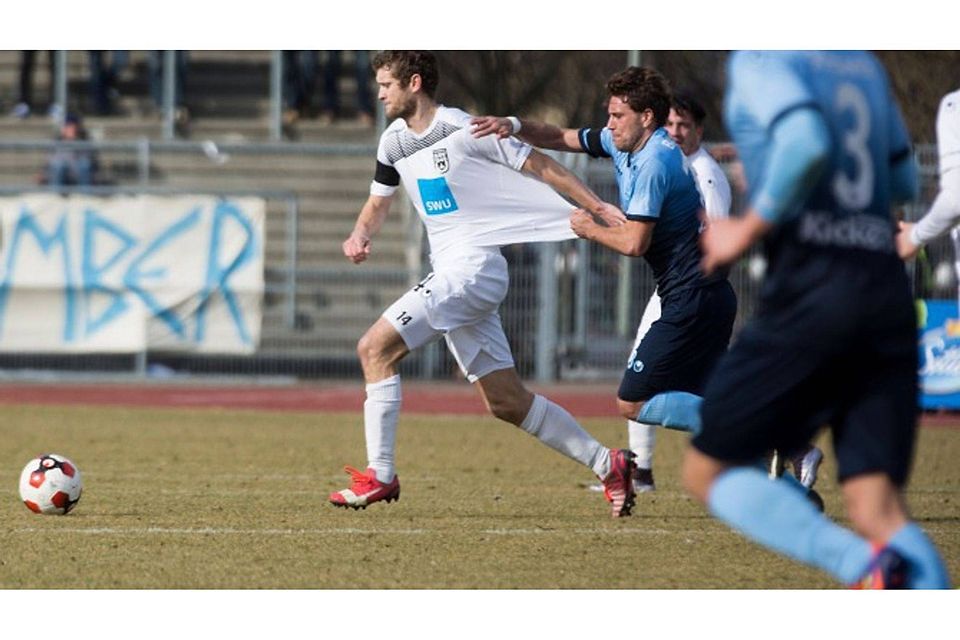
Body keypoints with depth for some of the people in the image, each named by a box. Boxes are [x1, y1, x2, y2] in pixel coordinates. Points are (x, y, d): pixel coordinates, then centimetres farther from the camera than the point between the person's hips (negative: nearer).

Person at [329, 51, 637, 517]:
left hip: (474, 266, -8)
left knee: (375, 348, -16)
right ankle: (607, 465, 15)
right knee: (506, 403, 7)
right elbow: (378, 201, 23)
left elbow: (537, 165, -5)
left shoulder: (463, 130, -10)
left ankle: (379, 475, -14)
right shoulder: (394, 142, 12)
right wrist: (361, 235, 1)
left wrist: (597, 207, -5)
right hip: (449, 273, 8)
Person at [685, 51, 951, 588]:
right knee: (879, 510, 1)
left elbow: (808, 144, -21)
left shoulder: (758, 58, -3)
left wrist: (749, 229, -9)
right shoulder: (865, 63, 19)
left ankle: (860, 563, -17)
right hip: (888, 290, 6)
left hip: (811, 290, -6)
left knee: (707, 471, 7)